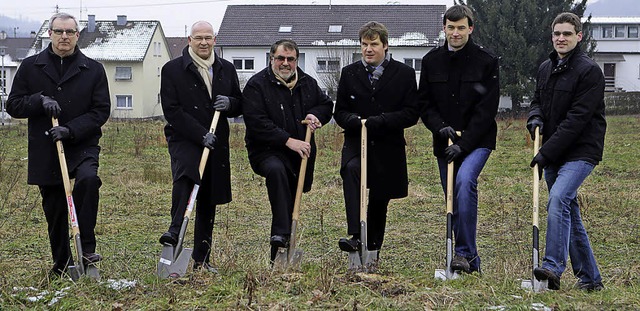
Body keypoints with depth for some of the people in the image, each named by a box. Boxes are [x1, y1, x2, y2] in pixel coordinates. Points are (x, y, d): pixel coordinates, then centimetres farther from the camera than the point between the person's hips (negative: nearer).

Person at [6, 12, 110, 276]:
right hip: (44, 151, 2)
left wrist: (71, 129, -14)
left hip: (82, 146, -2)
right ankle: (62, 264, 23)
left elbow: (101, 110, 0)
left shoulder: (93, 69, 4)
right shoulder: (30, 67, 7)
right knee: (54, 210, 7)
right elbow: (13, 106, 5)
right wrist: (39, 100, -14)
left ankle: (86, 248, -22)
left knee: (88, 179, -31)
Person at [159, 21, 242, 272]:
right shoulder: (172, 69, -1)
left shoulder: (227, 70, 12)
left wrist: (229, 104, -7)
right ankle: (174, 232, -43)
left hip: (216, 143, 4)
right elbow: (171, 110, -8)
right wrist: (200, 134, -17)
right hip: (184, 139, -4)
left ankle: (201, 259, 14)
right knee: (185, 176, -35)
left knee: (208, 201, 6)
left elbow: (239, 106, 18)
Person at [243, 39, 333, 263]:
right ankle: (280, 235, -42)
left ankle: (279, 253, 23)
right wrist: (288, 141, -23)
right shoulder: (257, 85, -8)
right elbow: (256, 122, -17)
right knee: (276, 170, -38)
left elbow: (327, 104, 24)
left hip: (301, 154, 6)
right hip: (267, 152, -6)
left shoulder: (307, 83, 10)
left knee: (292, 201, 10)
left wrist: (316, 115, -2)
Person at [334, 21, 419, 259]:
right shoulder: (349, 73, 8)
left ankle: (372, 252, 25)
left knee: (379, 203, 8)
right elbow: (340, 112, 8)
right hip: (356, 143, 0)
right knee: (351, 169, -33)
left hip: (388, 149, 0)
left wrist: (378, 121, -19)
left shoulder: (404, 74, 1)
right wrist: (355, 121, -16)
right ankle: (356, 235, -38)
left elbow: (411, 114, -5)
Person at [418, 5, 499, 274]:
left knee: (465, 180, -29)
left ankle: (465, 252, -24)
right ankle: (471, 262, 19)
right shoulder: (431, 61, 5)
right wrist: (440, 127, -12)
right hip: (445, 142, 4)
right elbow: (424, 104, 8)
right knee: (454, 200, 7)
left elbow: (487, 109, -9)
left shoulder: (486, 61, -6)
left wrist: (463, 143, -16)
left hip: (477, 141, -4)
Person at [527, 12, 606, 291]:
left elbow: (577, 119, -18)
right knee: (568, 211, 9)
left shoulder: (589, 71, -12)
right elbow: (538, 100, 23)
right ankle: (589, 278, 17)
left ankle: (553, 267, -29)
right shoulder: (545, 68, 13)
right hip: (552, 155, 8)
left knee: (558, 199, -27)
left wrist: (547, 152, -20)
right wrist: (535, 117, -3)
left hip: (580, 151, -8)